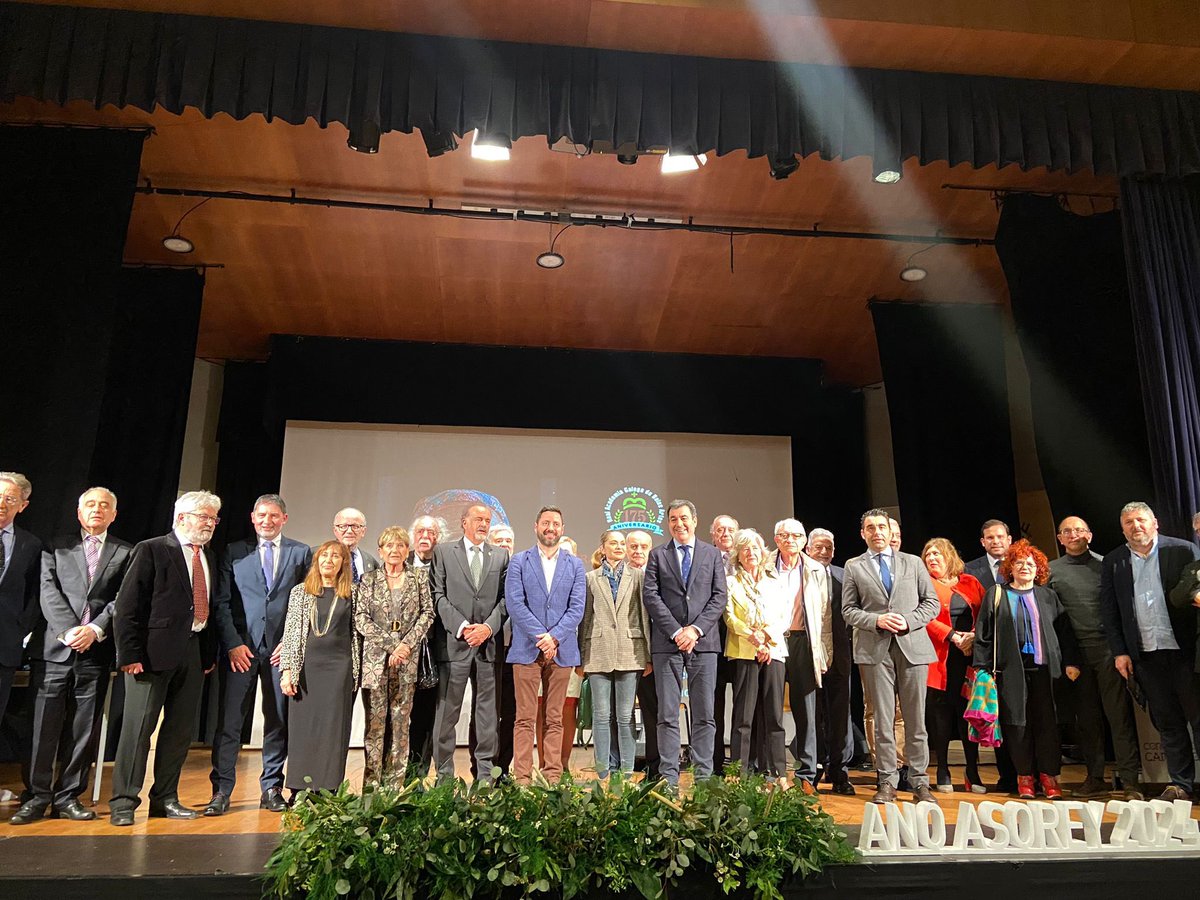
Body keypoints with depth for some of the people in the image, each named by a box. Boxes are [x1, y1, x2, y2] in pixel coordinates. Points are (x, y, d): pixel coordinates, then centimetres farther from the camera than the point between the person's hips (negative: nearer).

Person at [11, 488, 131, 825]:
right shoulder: (56, 545, 10)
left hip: (96, 651, 1)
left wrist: (95, 629, -12)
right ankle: (38, 796, 14)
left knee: (83, 730, 5)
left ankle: (68, 796, 15)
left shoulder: (126, 553, 10)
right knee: (44, 727, 2)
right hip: (54, 647, 0)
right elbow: (49, 591, 0)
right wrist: (69, 631, -12)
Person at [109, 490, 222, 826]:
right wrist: (130, 653, -14)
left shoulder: (210, 558, 16)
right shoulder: (151, 550, -4)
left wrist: (210, 653, 10)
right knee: (139, 726, -3)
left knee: (181, 729, 10)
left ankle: (165, 798, 21)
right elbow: (126, 605, -8)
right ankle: (123, 802, 8)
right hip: (154, 652, -6)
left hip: (194, 653, 6)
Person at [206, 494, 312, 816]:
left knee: (279, 721, 6)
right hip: (241, 647, 0)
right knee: (229, 720, -2)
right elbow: (221, 603, 4)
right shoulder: (234, 552, 8)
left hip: (282, 648, 1)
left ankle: (271, 789, 18)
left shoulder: (301, 553, 8)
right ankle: (221, 790, 9)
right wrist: (233, 644, -6)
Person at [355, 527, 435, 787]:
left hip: (407, 658, 1)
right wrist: (391, 645, -10)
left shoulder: (419, 577, 9)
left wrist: (406, 644, -9)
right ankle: (371, 784, 5)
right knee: (375, 721, -1)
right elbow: (360, 619, 0)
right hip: (375, 657, -1)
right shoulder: (368, 579, 7)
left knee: (401, 720, 3)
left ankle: (394, 783, 10)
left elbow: (428, 613, 4)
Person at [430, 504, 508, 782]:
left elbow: (504, 598, 7)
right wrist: (461, 627, -12)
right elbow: (438, 595, -2)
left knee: (487, 709, 7)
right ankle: (444, 774, 12)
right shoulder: (444, 552, 5)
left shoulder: (501, 556, 12)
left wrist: (489, 627, -9)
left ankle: (485, 772, 16)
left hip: (488, 642, 2)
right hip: (454, 642, -2)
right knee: (447, 710, 2)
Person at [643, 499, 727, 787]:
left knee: (704, 714, 4)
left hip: (703, 642, 1)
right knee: (668, 715, 2)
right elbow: (650, 596, 0)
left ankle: (704, 775, 11)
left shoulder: (712, 554, 11)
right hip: (667, 644, -1)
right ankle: (669, 777, 7)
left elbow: (719, 596, 4)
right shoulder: (657, 555, 9)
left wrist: (696, 629, -9)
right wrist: (675, 631, -10)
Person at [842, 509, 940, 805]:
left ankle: (920, 782, 12)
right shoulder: (854, 567, 10)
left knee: (916, 719, 3)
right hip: (875, 649, -1)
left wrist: (908, 621, -7)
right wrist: (877, 621, -11)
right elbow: (848, 610, 5)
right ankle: (887, 782, 10)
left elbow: (932, 602, 9)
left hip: (913, 646, 1)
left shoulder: (913, 563, 13)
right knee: (882, 719, 2)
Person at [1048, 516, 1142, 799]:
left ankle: (1130, 780, 3)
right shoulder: (1051, 570, 8)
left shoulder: (1104, 564, 5)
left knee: (1119, 713, -3)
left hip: (1107, 648, -2)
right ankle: (1095, 779, 16)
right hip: (1075, 652, 2)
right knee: (1086, 718, 8)